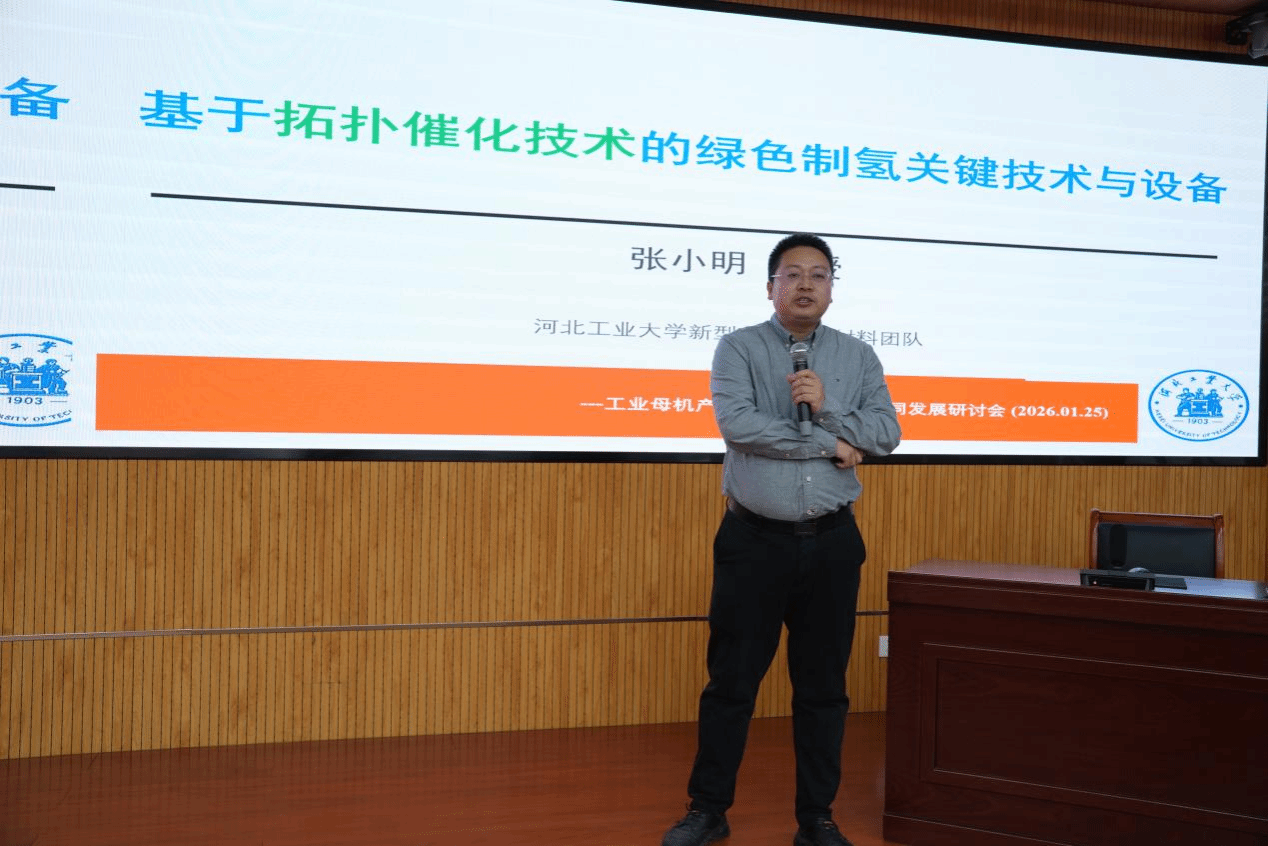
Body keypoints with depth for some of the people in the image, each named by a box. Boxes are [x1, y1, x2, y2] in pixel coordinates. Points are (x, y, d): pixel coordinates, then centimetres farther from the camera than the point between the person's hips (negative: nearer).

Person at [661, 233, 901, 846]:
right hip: (754, 540, -2)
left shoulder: (858, 357, 8)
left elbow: (886, 434, -1)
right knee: (731, 680, 5)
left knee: (823, 686, 9)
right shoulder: (739, 349, -1)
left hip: (831, 542, 3)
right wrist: (826, 444, -13)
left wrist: (827, 407, -17)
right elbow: (737, 424, -17)